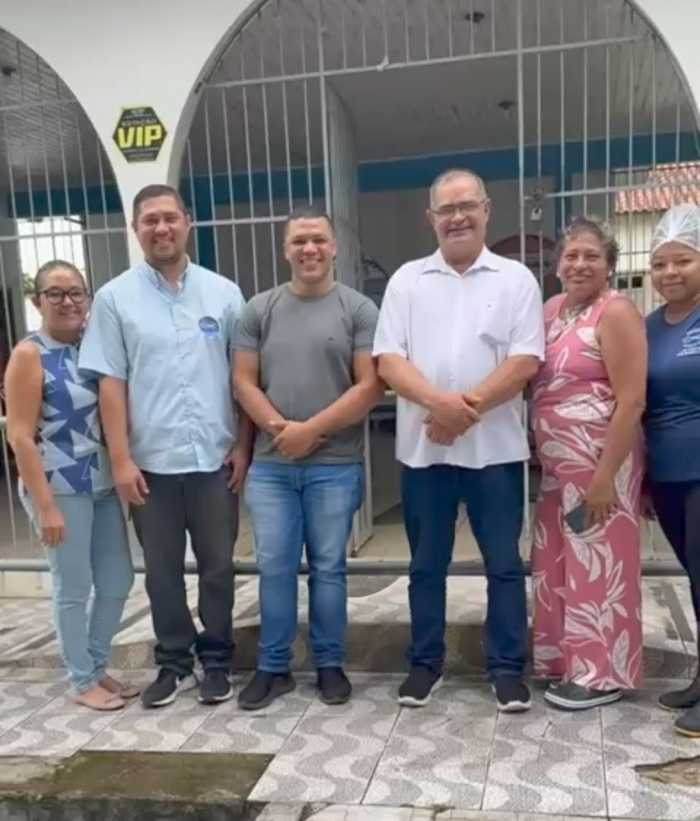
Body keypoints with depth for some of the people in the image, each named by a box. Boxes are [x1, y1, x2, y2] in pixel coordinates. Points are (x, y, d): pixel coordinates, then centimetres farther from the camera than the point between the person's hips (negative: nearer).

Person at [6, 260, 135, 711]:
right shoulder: (29, 355, -10)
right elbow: (20, 437, -13)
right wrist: (45, 505, -17)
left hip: (103, 486, 6)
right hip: (60, 490, -6)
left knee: (119, 582, 13)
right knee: (73, 589, 5)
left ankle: (99, 667, 32)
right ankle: (83, 681, 24)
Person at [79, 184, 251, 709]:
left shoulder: (224, 293, 4)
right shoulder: (115, 297, 1)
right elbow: (111, 383, -1)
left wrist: (243, 445, 0)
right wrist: (121, 459, -6)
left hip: (215, 458, 1)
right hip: (151, 461, 0)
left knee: (217, 566, 11)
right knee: (162, 569, 11)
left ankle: (217, 661, 28)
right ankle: (174, 663, 28)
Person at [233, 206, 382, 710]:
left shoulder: (358, 309, 0)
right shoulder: (260, 309, 8)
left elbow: (371, 385, -7)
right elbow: (244, 381, 6)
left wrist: (312, 430, -12)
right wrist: (281, 429, -9)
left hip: (335, 465, -2)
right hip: (271, 465, 2)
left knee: (328, 567, 8)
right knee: (274, 567, 7)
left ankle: (330, 665, 23)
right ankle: (273, 667, 21)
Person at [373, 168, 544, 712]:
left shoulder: (516, 279, 4)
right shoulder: (407, 280, 7)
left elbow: (525, 361, -6)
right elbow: (388, 360, -2)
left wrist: (468, 409, -17)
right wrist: (441, 402, -19)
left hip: (495, 447, -1)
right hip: (423, 447, 2)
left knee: (504, 563, 7)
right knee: (426, 564, 11)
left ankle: (508, 667, 20)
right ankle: (426, 662, 26)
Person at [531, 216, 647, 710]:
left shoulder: (616, 313, -12)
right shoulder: (554, 309, 11)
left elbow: (632, 401, -18)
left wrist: (606, 475, -21)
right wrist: (539, 455, 9)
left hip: (600, 463, -8)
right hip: (558, 465, 8)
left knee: (599, 567, 2)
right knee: (558, 565, 15)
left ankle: (603, 674, 16)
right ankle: (565, 659, 31)